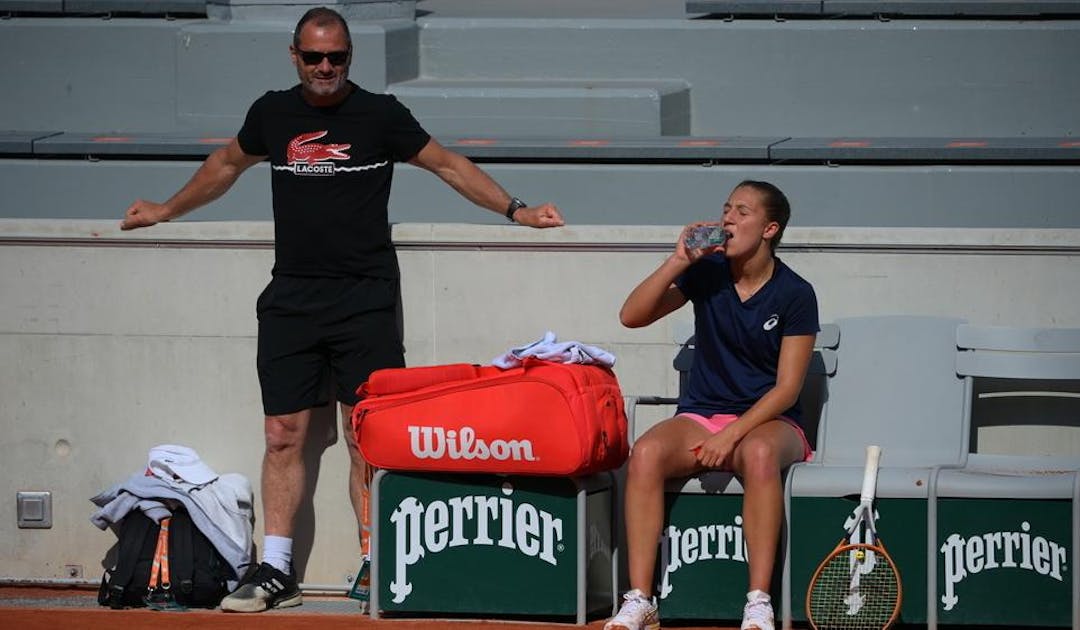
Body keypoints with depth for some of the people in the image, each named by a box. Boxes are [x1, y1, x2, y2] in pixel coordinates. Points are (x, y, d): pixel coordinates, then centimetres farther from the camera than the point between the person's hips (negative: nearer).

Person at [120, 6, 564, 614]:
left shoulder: (380, 114, 0)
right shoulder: (273, 113, 9)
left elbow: (450, 165, 5)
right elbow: (228, 164, 27)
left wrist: (516, 210, -3)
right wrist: (166, 211, 34)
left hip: (365, 301, -3)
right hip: (291, 301, 3)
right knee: (283, 437, 1)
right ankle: (276, 572, 6)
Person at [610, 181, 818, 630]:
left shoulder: (795, 296, -5)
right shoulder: (707, 273, 4)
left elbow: (787, 389, -8)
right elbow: (631, 316, -2)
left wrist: (733, 434, -21)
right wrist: (679, 261, -12)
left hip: (766, 423, -3)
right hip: (699, 417, 3)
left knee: (759, 454, -40)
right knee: (646, 452, -32)